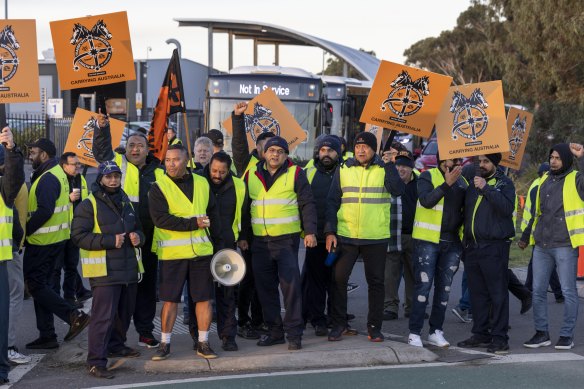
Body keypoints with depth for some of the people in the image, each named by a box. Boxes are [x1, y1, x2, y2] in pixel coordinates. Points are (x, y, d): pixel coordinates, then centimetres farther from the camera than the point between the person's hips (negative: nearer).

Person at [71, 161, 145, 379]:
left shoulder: (126, 203, 18)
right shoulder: (89, 205, -6)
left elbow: (137, 228, 30)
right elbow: (78, 236, -13)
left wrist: (138, 237, 4)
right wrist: (110, 241, -20)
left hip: (128, 269, 8)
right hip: (104, 271, -8)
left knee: (124, 312, 18)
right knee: (103, 316, -13)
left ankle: (115, 345, 38)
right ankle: (96, 361, -10)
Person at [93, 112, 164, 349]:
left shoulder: (157, 173, 10)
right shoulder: (119, 163, 2)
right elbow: (101, 150, -13)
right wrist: (102, 128, -25)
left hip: (148, 240, 3)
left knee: (147, 285, 9)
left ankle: (145, 331, 20)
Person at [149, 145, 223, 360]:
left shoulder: (202, 184, 8)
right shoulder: (159, 187, -4)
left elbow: (213, 217, 15)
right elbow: (160, 219, -17)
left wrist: (219, 247, 14)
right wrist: (193, 223, -18)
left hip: (201, 251, 3)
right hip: (172, 253, -3)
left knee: (204, 298, 5)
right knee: (170, 299, 2)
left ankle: (203, 343, 16)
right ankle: (165, 344, 14)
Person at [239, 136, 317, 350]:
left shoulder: (295, 173, 1)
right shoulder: (251, 175, 10)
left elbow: (307, 204, -1)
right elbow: (244, 207, 15)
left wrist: (310, 231, -11)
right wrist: (243, 236, 12)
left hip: (287, 239, -4)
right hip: (260, 242, 4)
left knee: (290, 284, -8)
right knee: (265, 287, 6)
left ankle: (294, 333, -1)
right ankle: (275, 331, 17)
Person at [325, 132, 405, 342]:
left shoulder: (384, 169, 2)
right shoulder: (343, 170, 6)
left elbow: (398, 190, -15)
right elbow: (332, 202, 6)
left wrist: (390, 165, -19)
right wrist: (330, 231, -2)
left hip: (376, 237, -1)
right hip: (346, 235, 1)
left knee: (376, 281, 7)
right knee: (338, 278, 0)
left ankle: (374, 326, 18)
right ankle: (338, 324, 14)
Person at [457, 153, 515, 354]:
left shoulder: (504, 183, 0)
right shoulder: (473, 183, 18)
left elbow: (508, 207, -18)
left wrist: (486, 189, -21)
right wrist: (465, 240, 16)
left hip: (494, 247, -6)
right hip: (472, 246, 6)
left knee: (498, 293, -6)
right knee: (477, 293, 10)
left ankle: (499, 338, -3)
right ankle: (480, 334, 18)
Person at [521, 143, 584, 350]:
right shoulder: (544, 180, 15)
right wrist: (526, 237, 23)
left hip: (565, 246, -6)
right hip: (541, 246, 6)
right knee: (538, 291, 6)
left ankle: (567, 335, 9)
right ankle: (541, 332, 16)